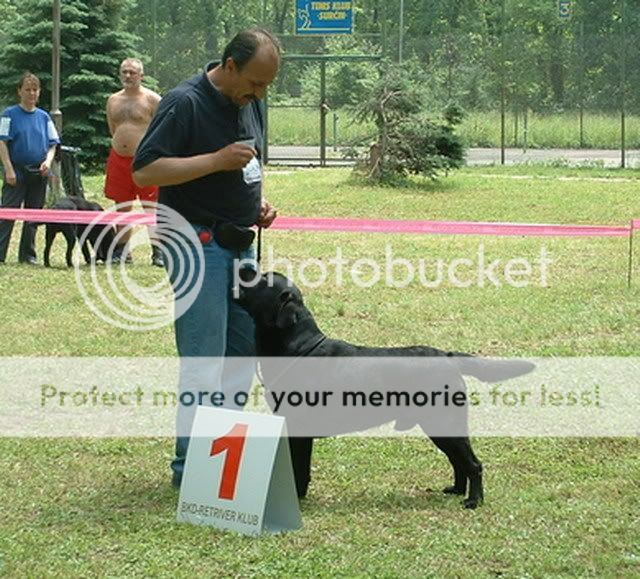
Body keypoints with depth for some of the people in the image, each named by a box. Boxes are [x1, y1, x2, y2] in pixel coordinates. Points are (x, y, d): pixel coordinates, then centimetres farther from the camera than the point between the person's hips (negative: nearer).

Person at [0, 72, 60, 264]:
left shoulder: (43, 117, 10)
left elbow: (52, 143, 13)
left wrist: (48, 161, -6)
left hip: (39, 173, 4)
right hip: (17, 171, -4)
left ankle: (27, 255, 16)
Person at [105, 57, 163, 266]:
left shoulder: (152, 100, -3)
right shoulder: (113, 101, 13)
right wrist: (120, 146, 14)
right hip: (119, 159, 5)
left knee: (151, 206, -5)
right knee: (122, 207, 10)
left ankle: (158, 251, -5)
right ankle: (122, 251, 17)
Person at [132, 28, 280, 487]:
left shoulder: (251, 103, 9)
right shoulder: (186, 104, -16)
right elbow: (144, 171, -20)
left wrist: (259, 200, 6)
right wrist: (217, 159, -24)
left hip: (240, 243, 8)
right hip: (199, 243, -8)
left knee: (244, 350, 12)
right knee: (204, 361, -7)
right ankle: (191, 464, 1)